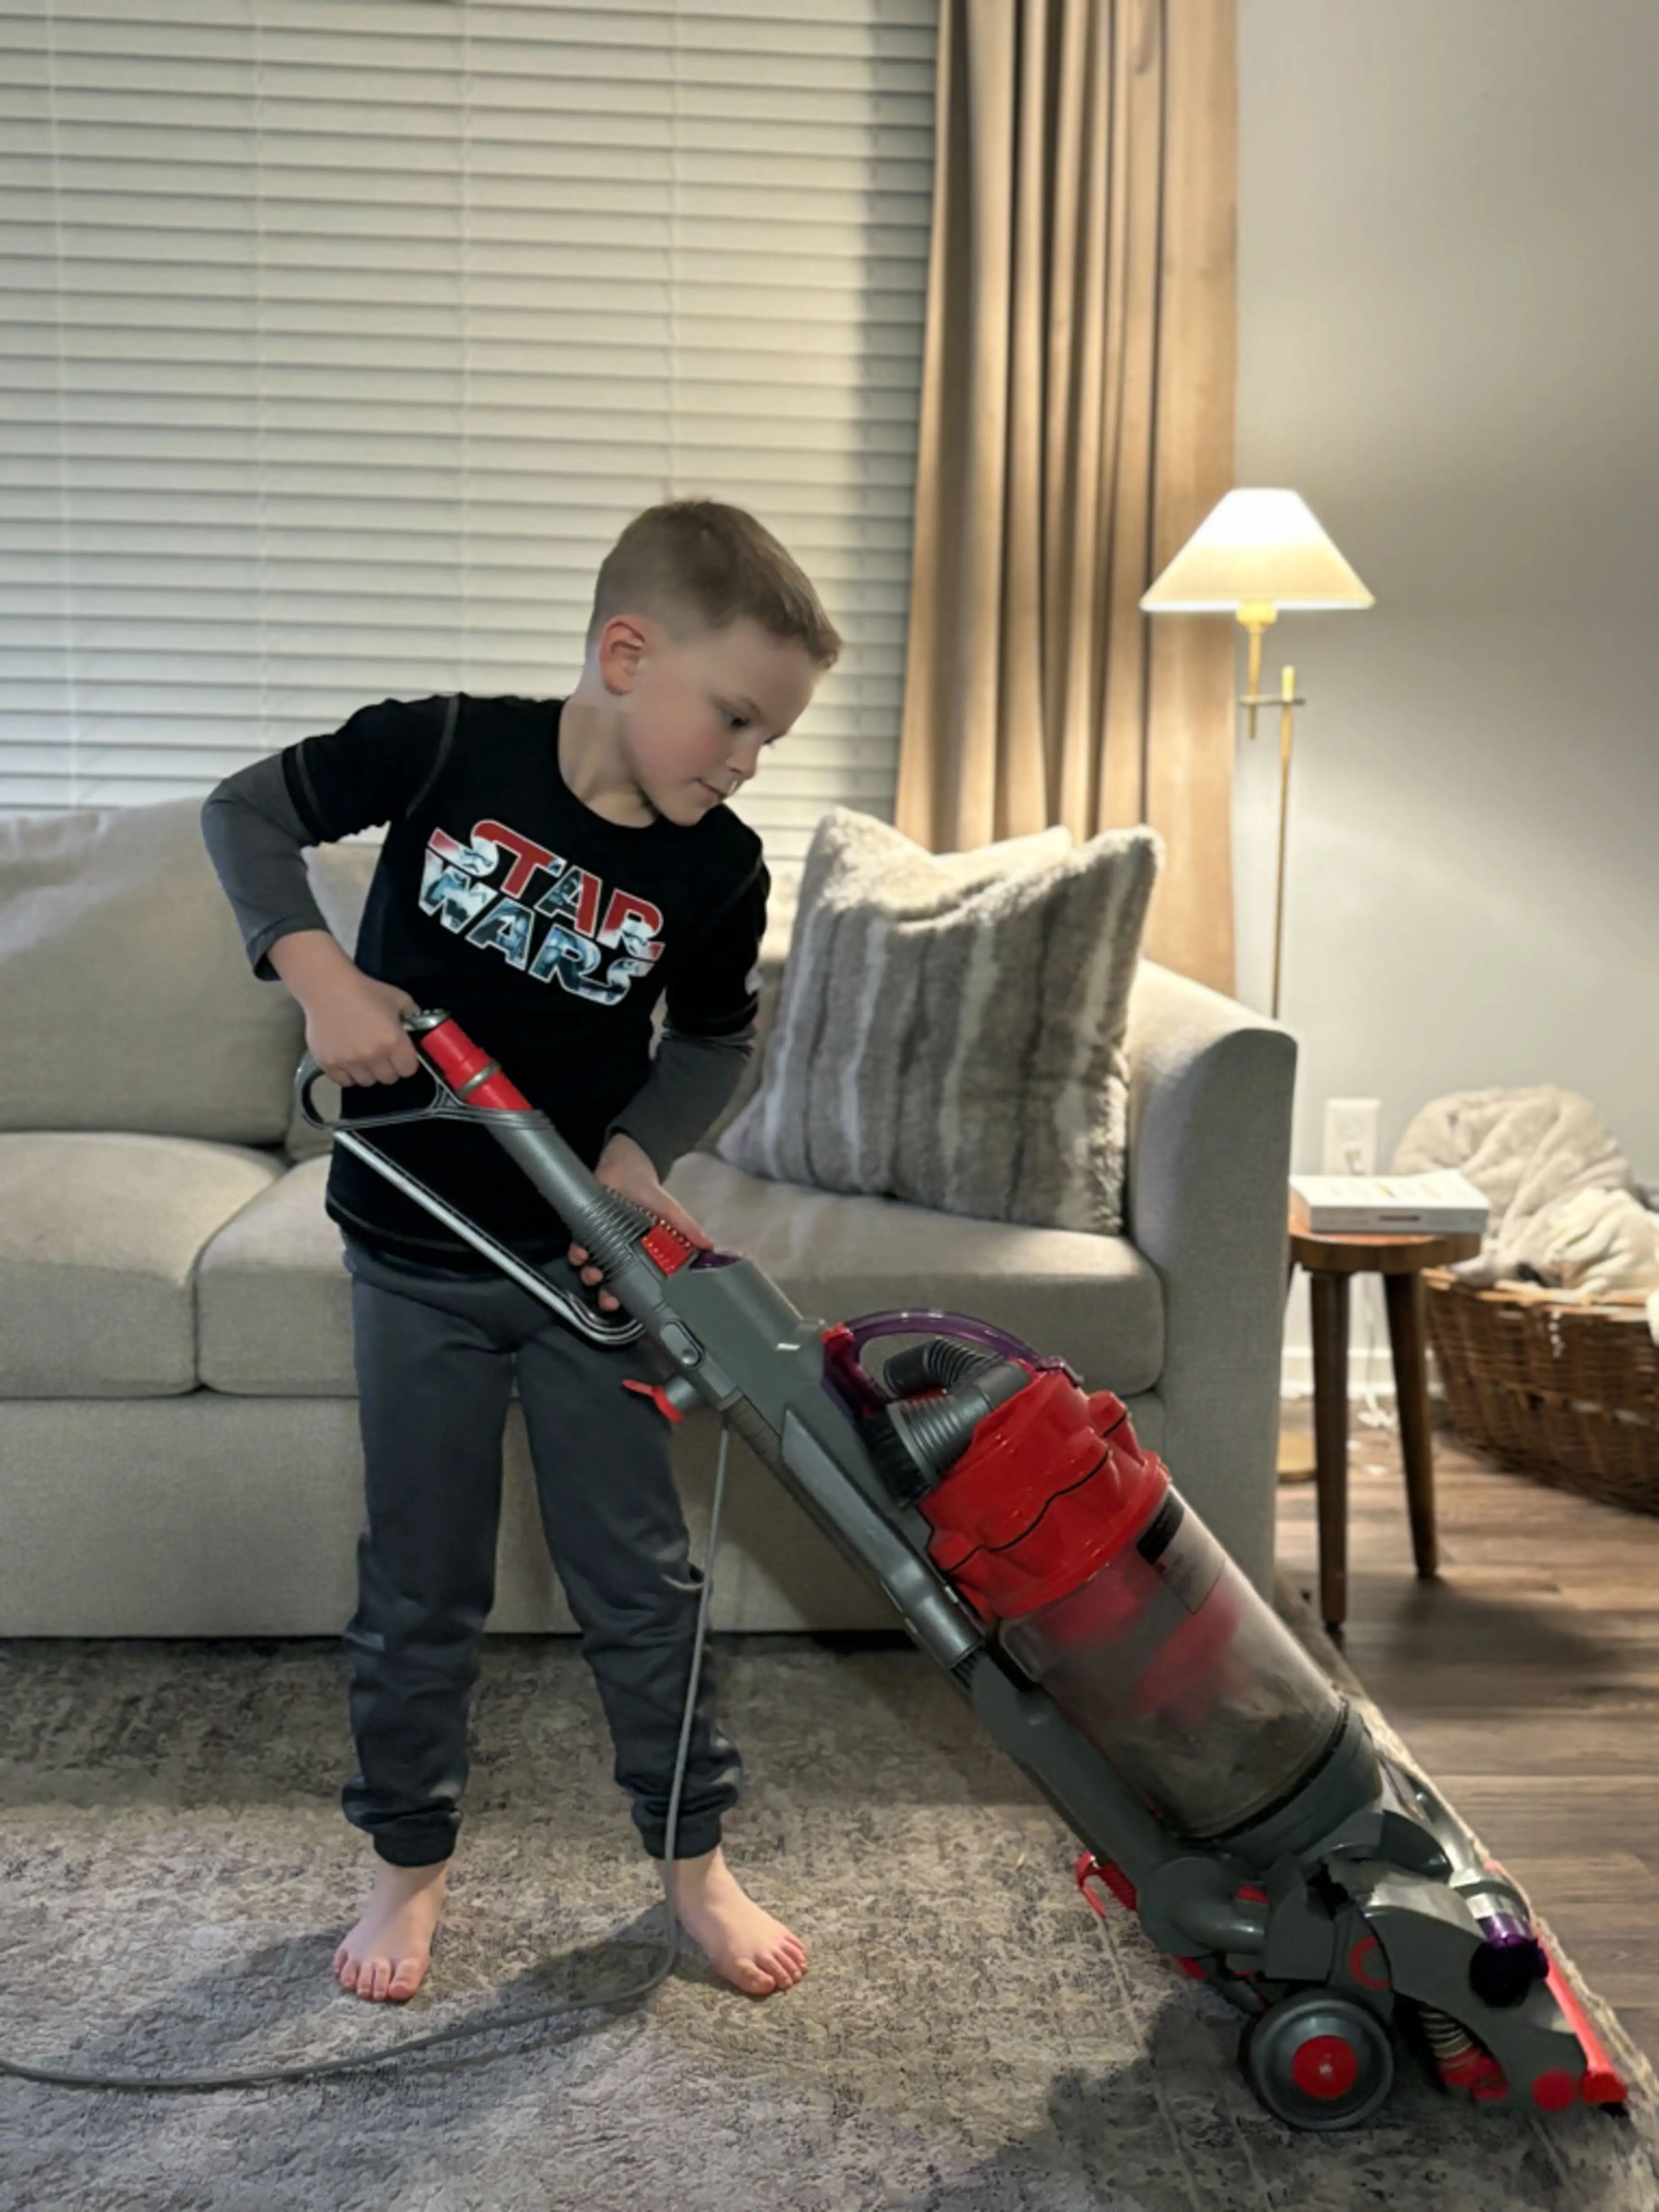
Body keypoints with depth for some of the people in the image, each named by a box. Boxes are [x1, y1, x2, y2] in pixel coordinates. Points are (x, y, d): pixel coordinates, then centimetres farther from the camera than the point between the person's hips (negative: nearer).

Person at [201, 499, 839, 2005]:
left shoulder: (719, 868, -9)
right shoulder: (449, 749, -15)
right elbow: (249, 811, -4)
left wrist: (640, 1150, -13)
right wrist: (317, 970, -20)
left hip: (583, 1256, 1)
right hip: (414, 1256, -1)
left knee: (639, 1572, 9)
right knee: (419, 1586, 11)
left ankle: (694, 1856, 27)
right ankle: (411, 1860, 30)